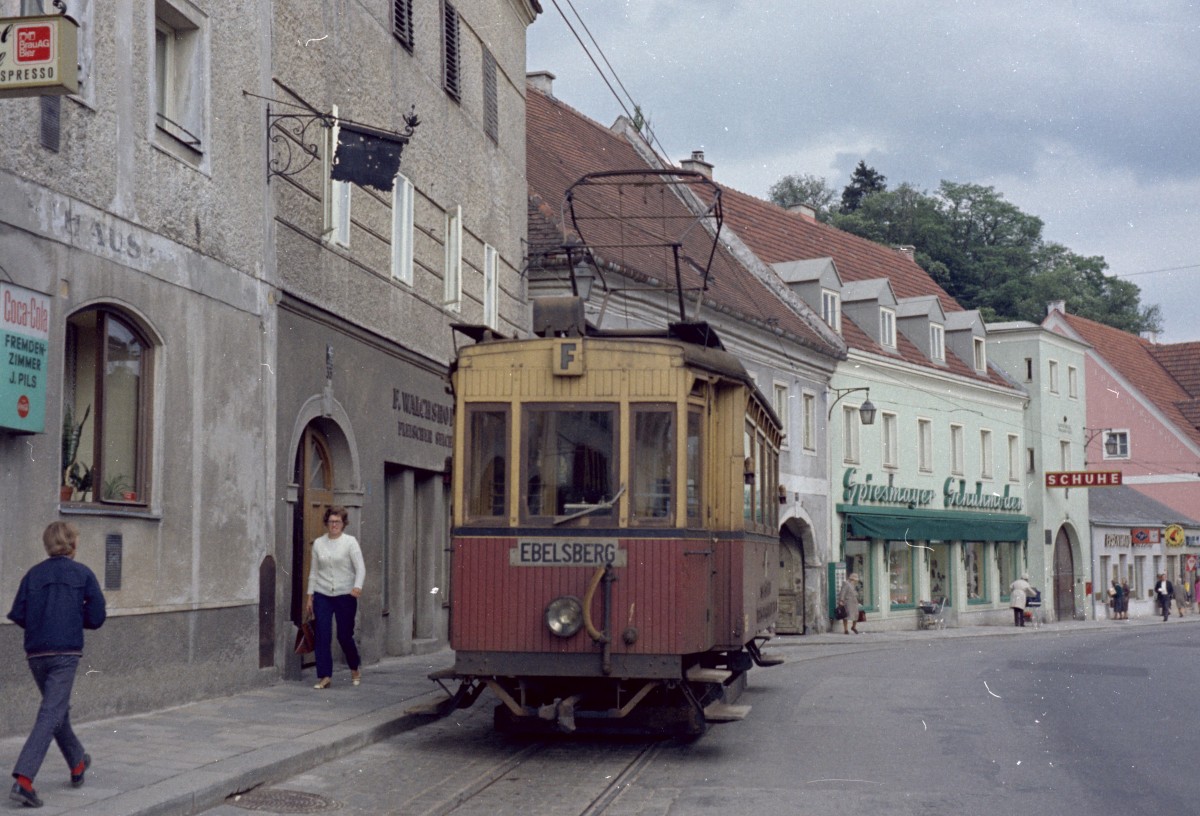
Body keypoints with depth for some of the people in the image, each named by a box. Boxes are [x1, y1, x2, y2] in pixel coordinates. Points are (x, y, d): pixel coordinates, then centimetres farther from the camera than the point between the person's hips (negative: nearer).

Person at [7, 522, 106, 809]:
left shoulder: (33, 574, 7)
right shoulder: (82, 574, -1)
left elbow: (18, 616, 1)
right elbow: (96, 617, -3)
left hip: (36, 654, 5)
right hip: (66, 653, -5)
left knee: (59, 709, 22)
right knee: (50, 715, -9)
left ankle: (78, 764, 39)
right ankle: (23, 779, -22)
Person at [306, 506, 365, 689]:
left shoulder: (350, 542, -4)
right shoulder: (318, 543, 7)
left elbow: (360, 567, -11)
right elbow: (313, 571, 12)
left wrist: (358, 586, -28)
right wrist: (310, 596, 8)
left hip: (345, 595, -3)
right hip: (322, 595, 3)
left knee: (345, 635, 4)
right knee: (321, 635, -5)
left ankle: (355, 669, 29)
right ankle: (325, 676, 2)